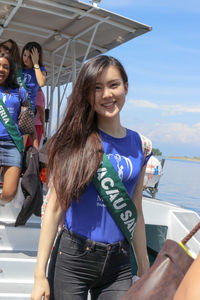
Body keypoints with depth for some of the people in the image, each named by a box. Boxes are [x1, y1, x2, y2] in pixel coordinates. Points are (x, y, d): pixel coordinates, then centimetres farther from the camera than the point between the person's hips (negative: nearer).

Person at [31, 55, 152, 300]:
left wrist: (145, 270, 13)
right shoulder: (75, 141, -7)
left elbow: (136, 211, 10)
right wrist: (40, 275, -9)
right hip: (72, 260, -3)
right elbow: (54, 207, -7)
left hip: (119, 263, 3)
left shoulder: (139, 145, 4)